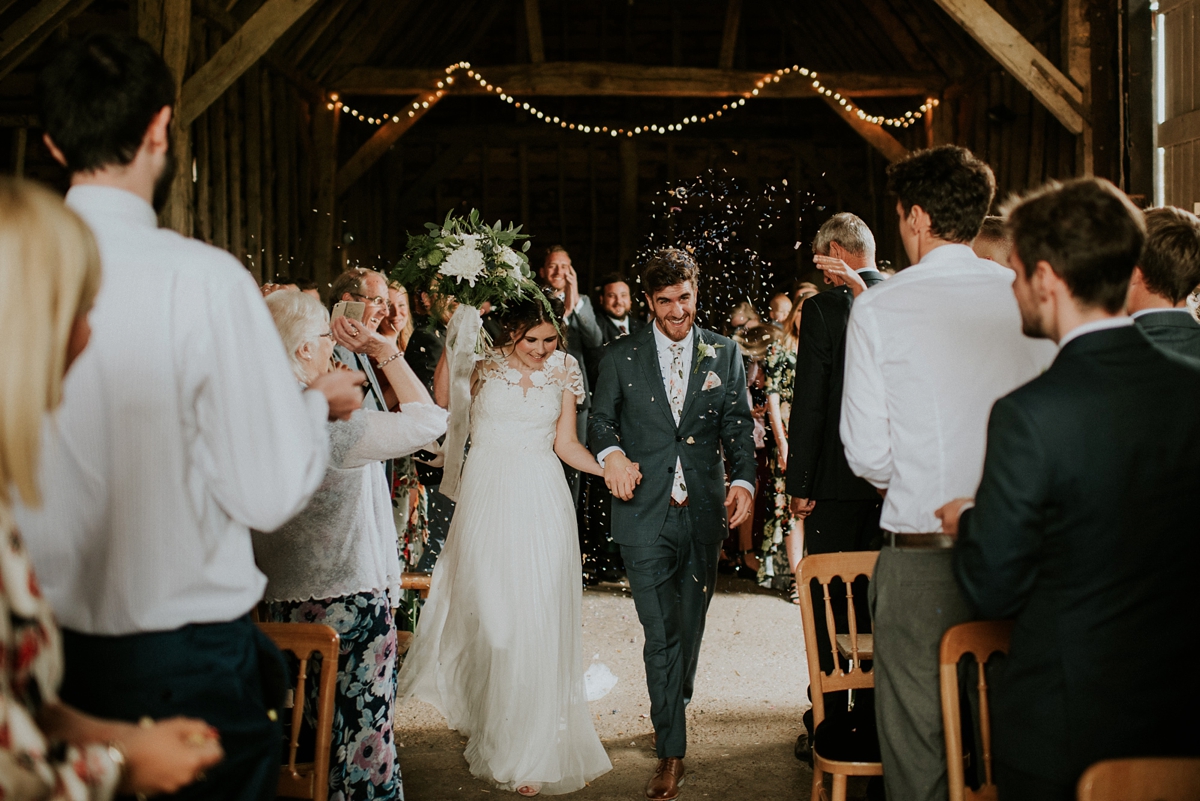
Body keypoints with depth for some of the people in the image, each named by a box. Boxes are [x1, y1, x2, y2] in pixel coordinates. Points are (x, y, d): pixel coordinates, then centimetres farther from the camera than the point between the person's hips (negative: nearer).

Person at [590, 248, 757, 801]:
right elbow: (601, 418, 10)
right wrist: (611, 451, -12)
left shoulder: (724, 354, 8)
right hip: (645, 513, -2)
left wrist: (744, 480, -9)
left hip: (704, 512, 2)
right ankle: (672, 750, 8)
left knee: (690, 627, 14)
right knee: (661, 632, -5)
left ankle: (672, 710, 41)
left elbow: (738, 425, 6)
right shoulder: (621, 357, 5)